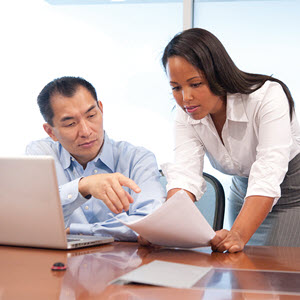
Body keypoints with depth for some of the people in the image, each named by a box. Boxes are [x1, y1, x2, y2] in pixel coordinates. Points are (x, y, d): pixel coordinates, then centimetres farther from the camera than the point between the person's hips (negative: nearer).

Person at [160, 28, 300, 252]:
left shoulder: (268, 97, -29)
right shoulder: (186, 115, -12)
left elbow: (267, 179, -37)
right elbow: (185, 175, -23)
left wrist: (238, 235, -51)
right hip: (243, 194, 5)